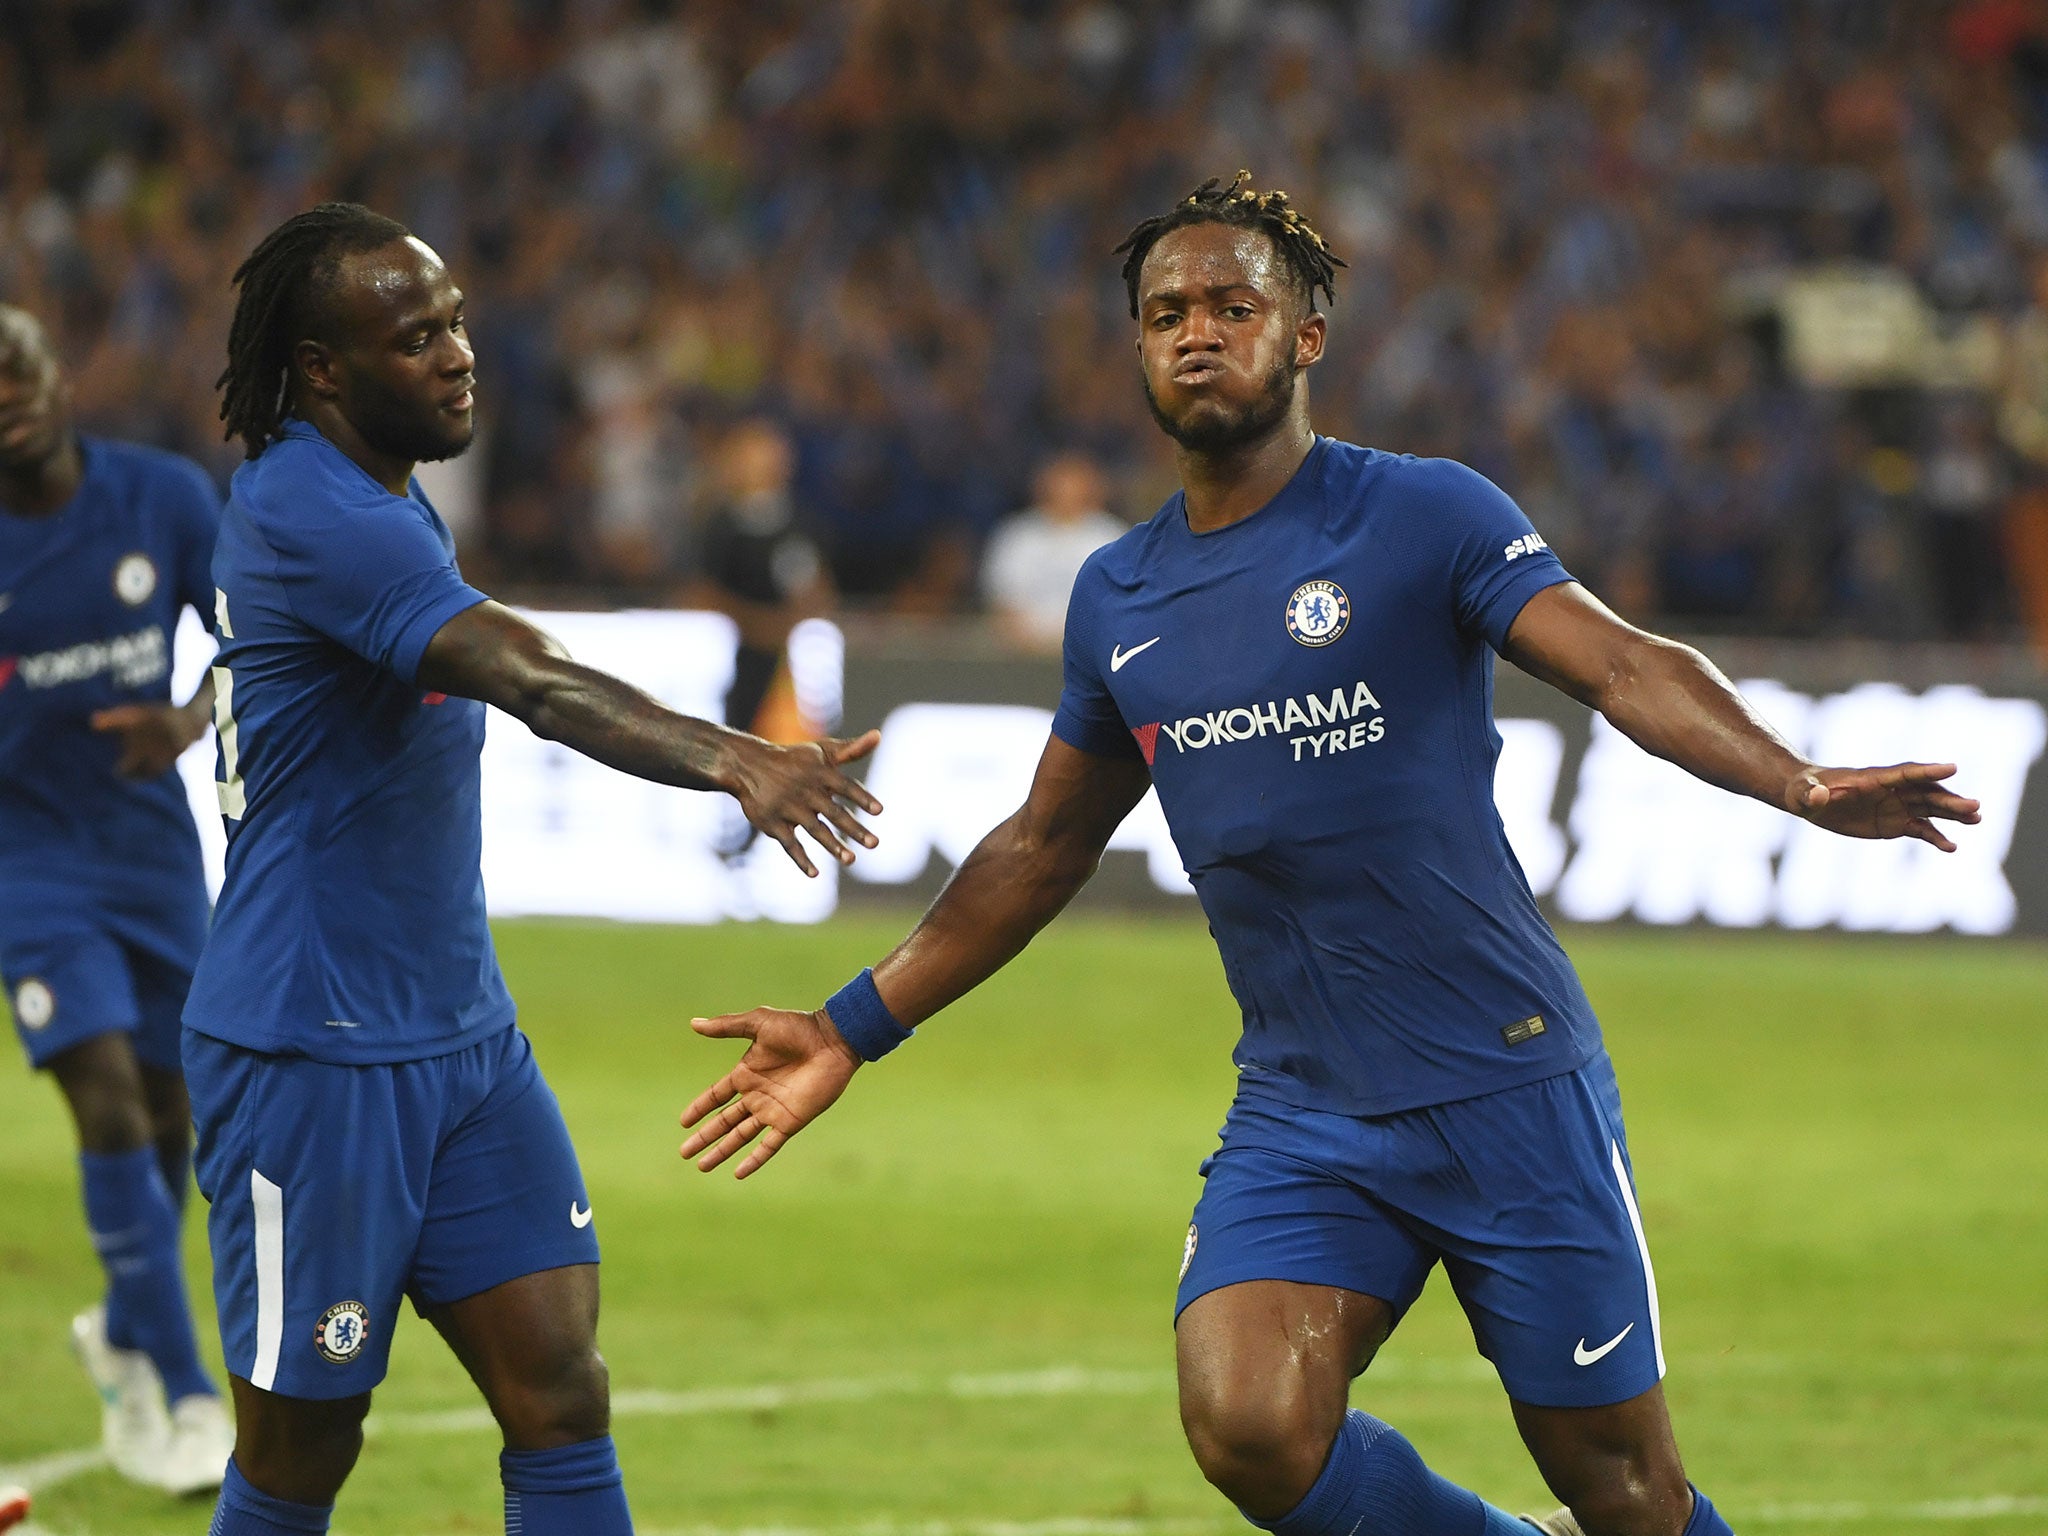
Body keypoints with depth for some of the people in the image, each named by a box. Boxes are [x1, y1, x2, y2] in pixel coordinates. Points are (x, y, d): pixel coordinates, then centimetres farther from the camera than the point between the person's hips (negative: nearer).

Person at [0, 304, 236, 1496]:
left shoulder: (166, 498, -6)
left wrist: (194, 718, -17)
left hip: (150, 837, 3)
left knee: (166, 1109, 11)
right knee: (109, 1098, -16)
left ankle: (127, 1332, 39)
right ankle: (182, 1399, -10)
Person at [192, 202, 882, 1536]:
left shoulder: (383, 503, 11)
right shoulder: (307, 512, -20)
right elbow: (533, 680, -35)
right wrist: (731, 761, -46)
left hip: (463, 1041, 9)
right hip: (310, 1059, -9)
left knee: (560, 1397, -2)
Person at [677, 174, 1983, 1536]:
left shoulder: (1421, 515, -4)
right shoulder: (1118, 601, 10)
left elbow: (1623, 666, -16)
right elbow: (1045, 849, 23)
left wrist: (1798, 783, -34)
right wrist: (853, 1032, 22)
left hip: (1507, 1082, -4)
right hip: (1298, 1110, 4)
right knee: (1247, 1426, -19)